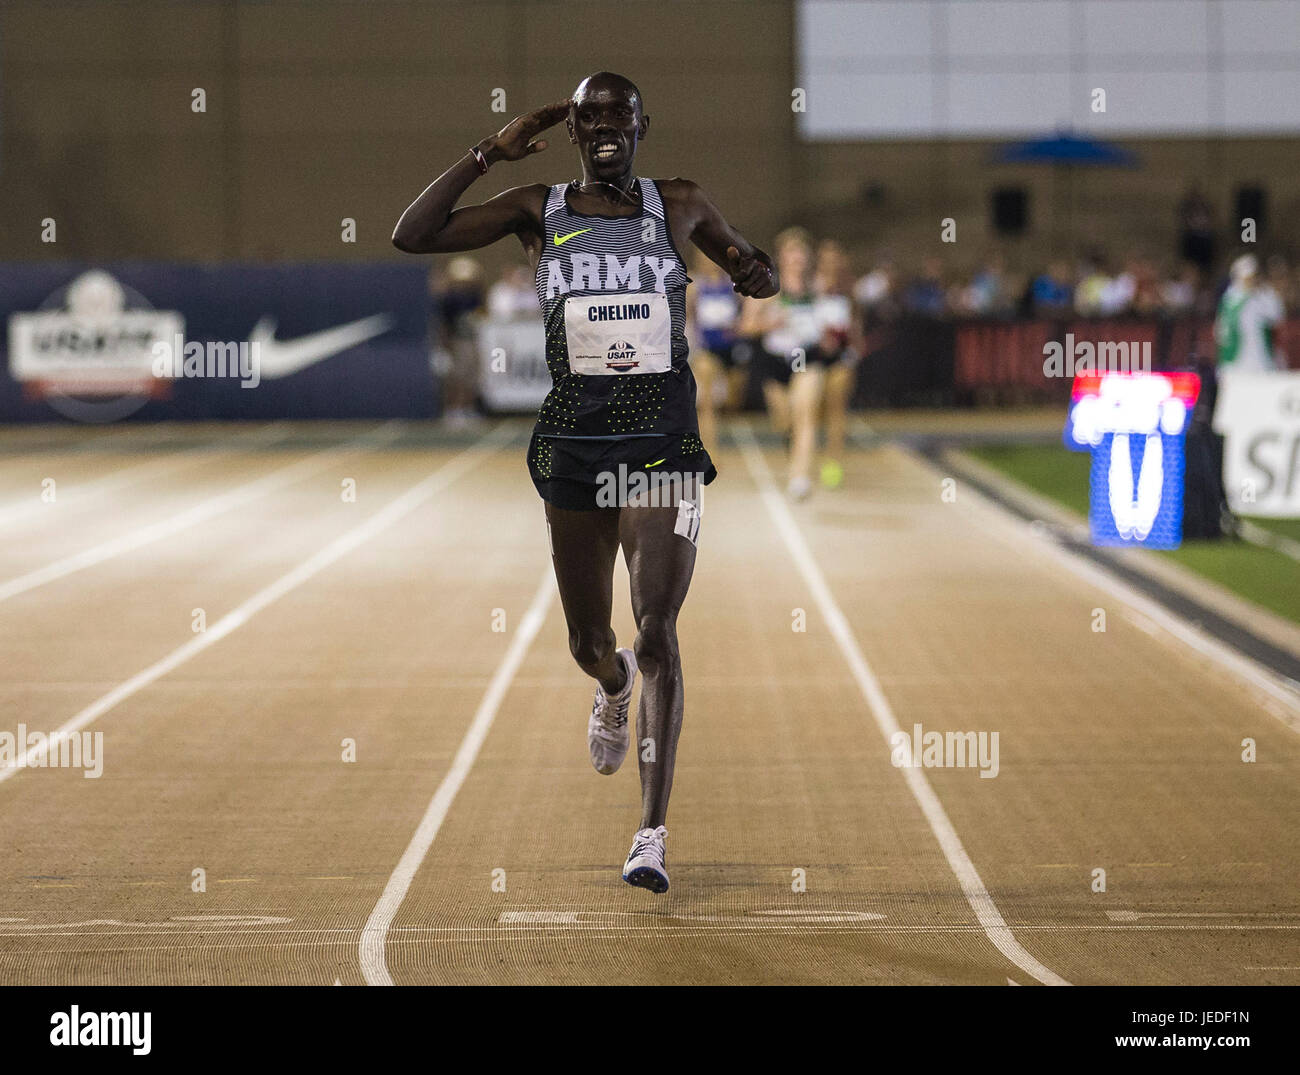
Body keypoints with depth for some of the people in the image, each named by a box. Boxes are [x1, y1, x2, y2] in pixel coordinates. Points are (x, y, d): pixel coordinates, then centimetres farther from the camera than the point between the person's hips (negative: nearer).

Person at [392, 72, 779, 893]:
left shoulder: (681, 206, 6)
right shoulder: (539, 211, 4)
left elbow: (752, 265, 20)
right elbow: (411, 237, -4)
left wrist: (761, 275, -4)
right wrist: (489, 155, -9)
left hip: (664, 438, -1)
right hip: (575, 436, 2)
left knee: (657, 630, -14)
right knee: (588, 642, 12)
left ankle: (654, 837, -12)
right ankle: (615, 686, 53)